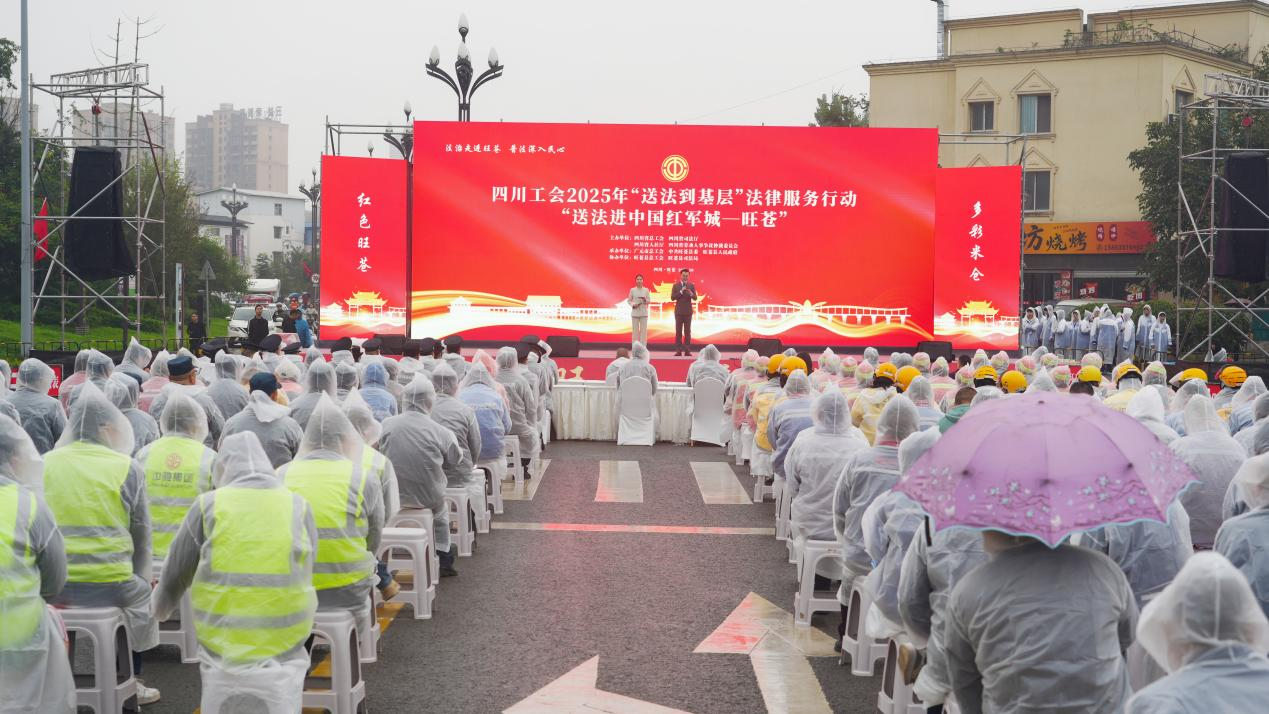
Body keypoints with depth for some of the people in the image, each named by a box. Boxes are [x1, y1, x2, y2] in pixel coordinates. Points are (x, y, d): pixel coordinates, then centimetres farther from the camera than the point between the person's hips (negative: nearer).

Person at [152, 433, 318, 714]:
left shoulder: (209, 506, -3)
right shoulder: (299, 508, 1)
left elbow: (176, 573, 8)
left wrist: (162, 608, 29)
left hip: (225, 658, 0)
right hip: (283, 658, 1)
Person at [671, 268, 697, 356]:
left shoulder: (691, 285, 4)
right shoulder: (676, 285, 3)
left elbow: (695, 298, -3)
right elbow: (672, 297, -6)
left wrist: (691, 294, -25)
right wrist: (681, 292, -17)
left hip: (688, 311, 0)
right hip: (679, 311, 0)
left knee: (687, 331, -1)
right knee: (678, 331, -1)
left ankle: (687, 350, -2)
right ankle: (678, 350, -1)